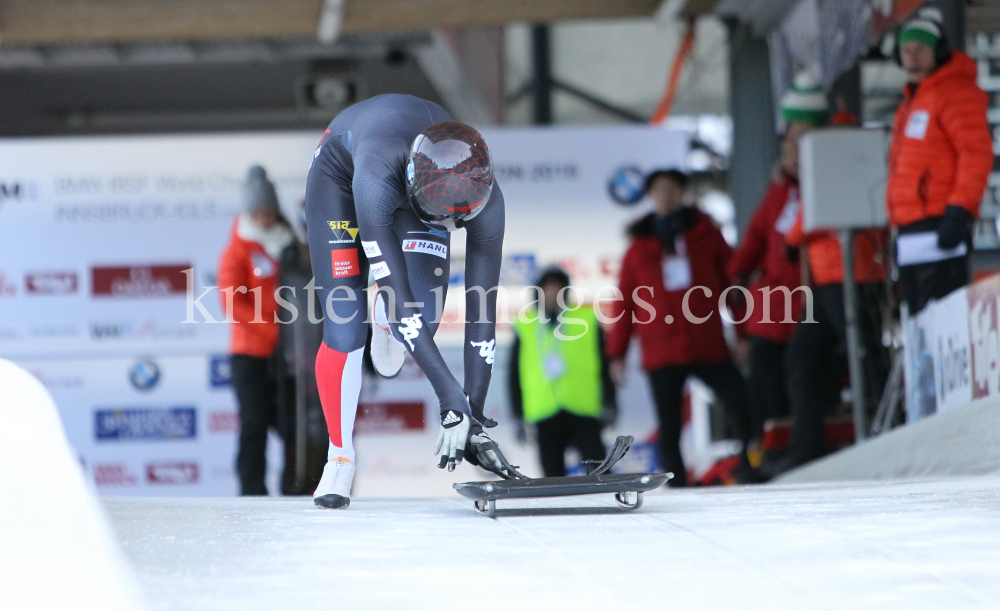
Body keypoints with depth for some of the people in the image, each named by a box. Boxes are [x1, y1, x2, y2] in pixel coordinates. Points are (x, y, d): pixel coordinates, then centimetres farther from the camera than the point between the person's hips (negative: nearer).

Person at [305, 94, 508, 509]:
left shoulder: (484, 197, -36)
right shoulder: (376, 178, -46)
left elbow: (482, 309, -31)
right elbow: (397, 288, -44)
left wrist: (474, 410, -32)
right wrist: (448, 393, -45)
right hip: (342, 164, -2)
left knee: (424, 316, -17)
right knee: (344, 329, -14)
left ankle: (386, 318, 23)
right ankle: (339, 456, 7)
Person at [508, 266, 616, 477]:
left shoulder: (586, 320, 9)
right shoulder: (525, 327, 10)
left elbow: (604, 363, 8)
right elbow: (515, 373, 13)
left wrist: (608, 403, 0)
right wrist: (519, 416, 8)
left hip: (583, 414, -1)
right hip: (545, 418, 1)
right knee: (553, 476, 2)